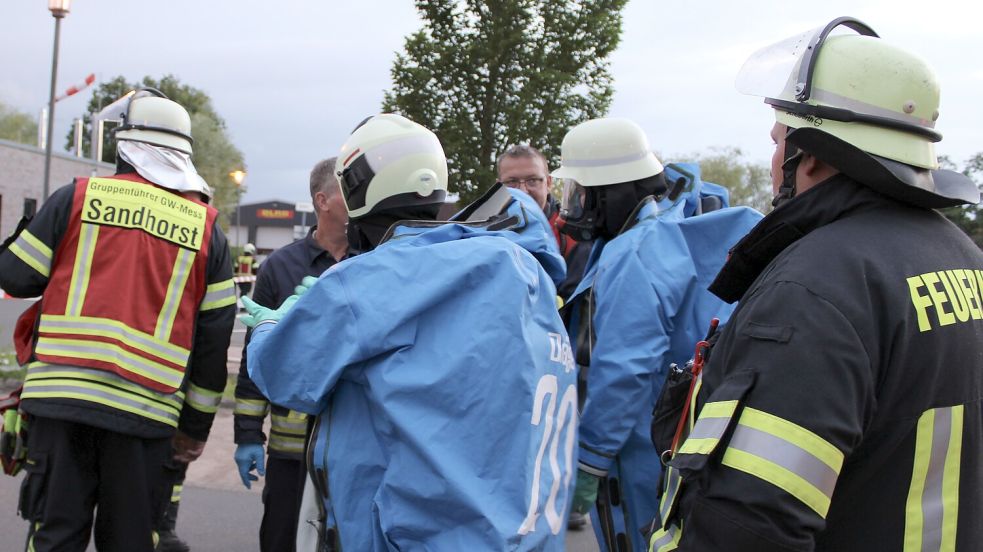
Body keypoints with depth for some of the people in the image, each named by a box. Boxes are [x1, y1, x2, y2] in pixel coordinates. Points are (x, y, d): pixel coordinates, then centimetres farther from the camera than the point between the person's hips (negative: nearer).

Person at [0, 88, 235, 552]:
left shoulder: (77, 197, 3)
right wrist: (196, 426, 15)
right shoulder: (206, 226, 7)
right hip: (146, 410, 1)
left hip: (62, 395, -1)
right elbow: (214, 337, 7)